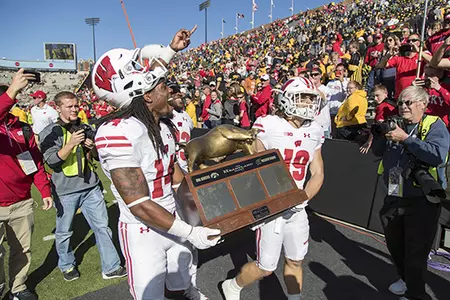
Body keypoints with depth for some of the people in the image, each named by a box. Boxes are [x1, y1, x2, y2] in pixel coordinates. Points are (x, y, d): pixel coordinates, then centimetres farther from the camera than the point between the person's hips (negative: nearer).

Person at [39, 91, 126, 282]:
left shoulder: (86, 128, 10)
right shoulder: (50, 132, -4)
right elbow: (52, 161, -12)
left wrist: (93, 148, -4)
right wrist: (70, 144, -24)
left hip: (91, 186, 4)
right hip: (65, 190, -3)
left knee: (102, 226, 4)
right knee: (64, 232, 12)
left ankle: (111, 267, 16)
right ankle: (67, 266, 37)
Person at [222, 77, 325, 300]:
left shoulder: (315, 132, 4)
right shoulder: (268, 126, -14)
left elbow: (318, 174, 8)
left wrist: (304, 197, -10)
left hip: (297, 209, 5)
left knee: (295, 261, 18)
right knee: (266, 267, 7)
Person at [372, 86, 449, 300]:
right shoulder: (396, 124, 9)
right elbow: (378, 152, 10)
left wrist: (405, 139, -25)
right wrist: (380, 134, -8)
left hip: (422, 201, -6)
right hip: (394, 197, 7)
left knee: (416, 251, 2)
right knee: (394, 244, 22)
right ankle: (406, 278, 46)